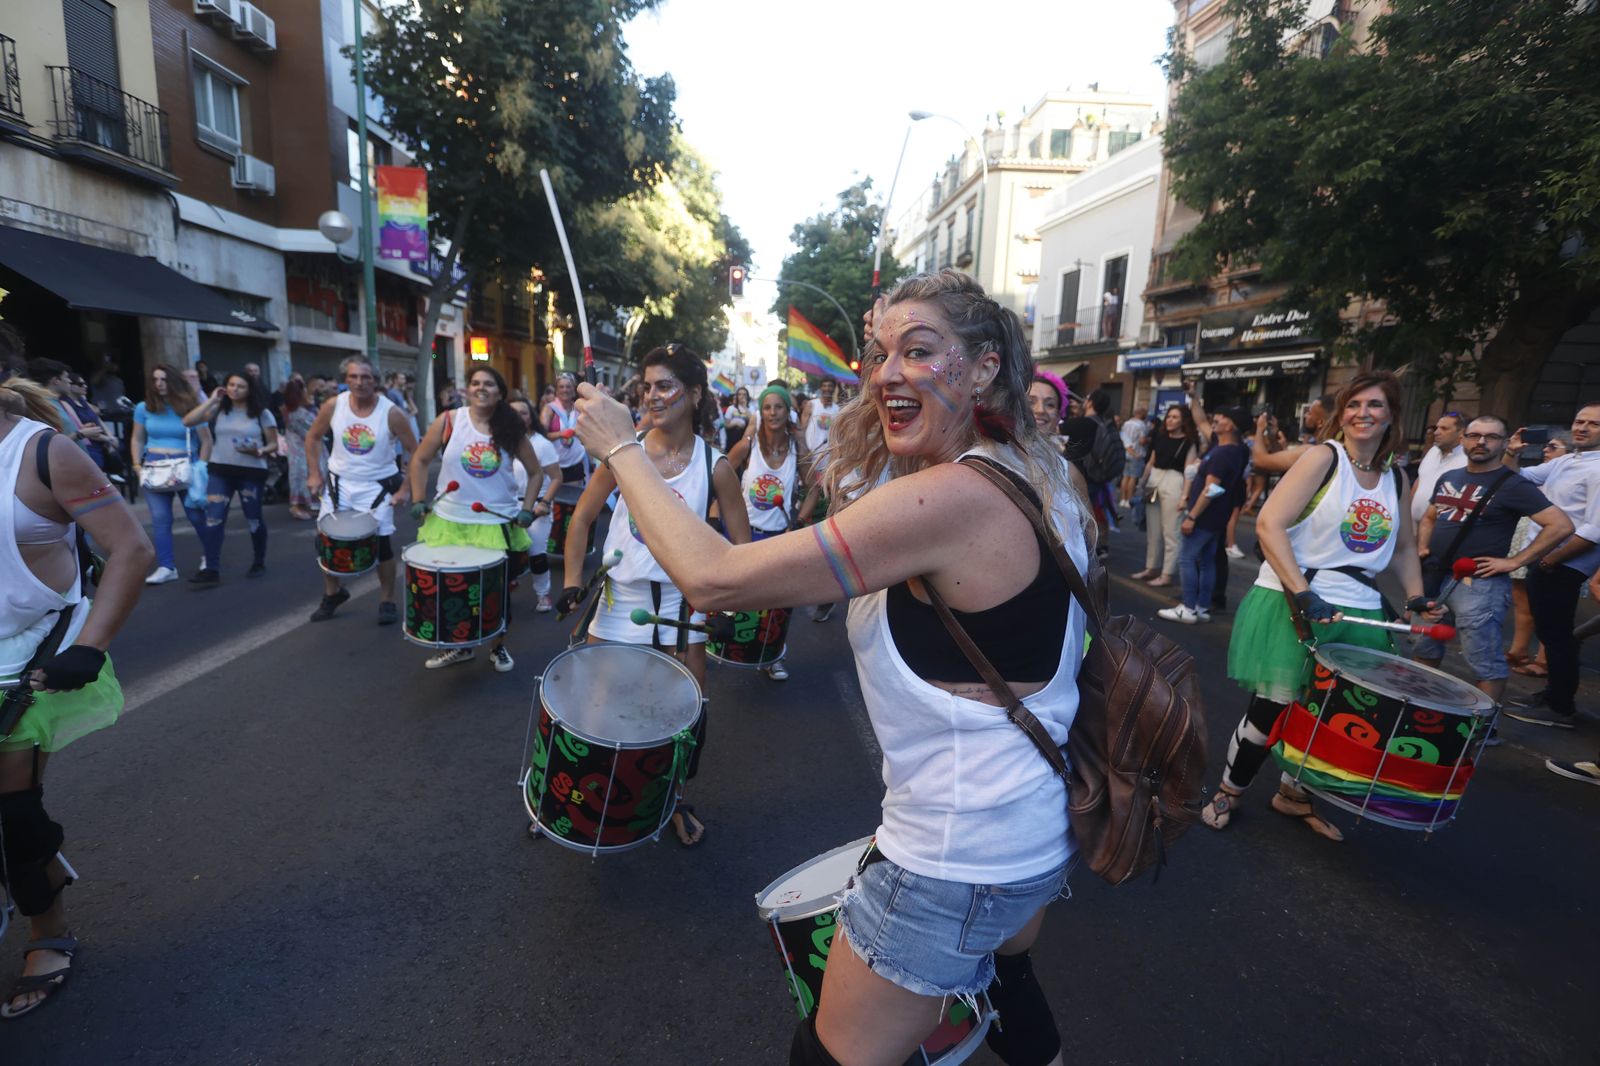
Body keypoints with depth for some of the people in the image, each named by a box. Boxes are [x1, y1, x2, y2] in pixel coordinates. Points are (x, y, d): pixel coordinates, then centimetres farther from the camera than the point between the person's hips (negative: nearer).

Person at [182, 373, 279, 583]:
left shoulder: (262, 414, -1)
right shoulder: (218, 410, 6)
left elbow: (274, 444, 0)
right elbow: (187, 421, -4)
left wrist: (258, 451, -21)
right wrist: (211, 401, -4)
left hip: (252, 472, -2)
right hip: (220, 471, 2)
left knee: (254, 519, 9)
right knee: (213, 518, -6)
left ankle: (259, 563, 26)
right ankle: (212, 569, -4)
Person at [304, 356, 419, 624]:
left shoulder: (391, 413, -17)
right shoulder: (333, 406, -9)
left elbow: (415, 453, -9)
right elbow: (313, 436, 8)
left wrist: (405, 489, -14)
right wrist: (314, 474, 2)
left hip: (378, 486, -3)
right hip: (339, 482, 3)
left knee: (381, 543, -2)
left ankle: (388, 601, 15)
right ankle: (332, 592, 31)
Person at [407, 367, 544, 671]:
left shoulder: (512, 429, -3)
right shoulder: (449, 421, -4)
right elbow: (419, 459, 4)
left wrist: (527, 509, -4)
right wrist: (418, 500, -3)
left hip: (498, 524, -1)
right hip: (449, 521, 1)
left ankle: (499, 647, 31)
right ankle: (459, 646, 33)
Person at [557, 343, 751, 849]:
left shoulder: (714, 466, -9)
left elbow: (741, 546, -4)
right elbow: (583, 517, 1)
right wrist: (572, 579, -6)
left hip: (680, 602, 0)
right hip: (619, 598, 1)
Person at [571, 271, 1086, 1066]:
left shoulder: (948, 496, -29)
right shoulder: (1032, 473, -1)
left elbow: (712, 577, -28)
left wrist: (620, 447, -15)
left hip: (953, 860, -9)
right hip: (1035, 829, 9)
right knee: (1002, 974, 38)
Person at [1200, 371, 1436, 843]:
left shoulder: (1396, 480, 11)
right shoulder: (1323, 456, -8)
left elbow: (1404, 548, 24)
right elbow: (1269, 524, -19)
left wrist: (1416, 598, 7)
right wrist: (1303, 595, -24)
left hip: (1358, 613, 6)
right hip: (1293, 604, -6)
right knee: (1273, 705, -2)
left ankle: (1294, 793, 33)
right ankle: (1228, 791, 18)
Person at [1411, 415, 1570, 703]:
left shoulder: (1512, 485, -7)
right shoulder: (1448, 478, 12)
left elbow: (1561, 526, -13)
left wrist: (1514, 562, -15)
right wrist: (1422, 547, 9)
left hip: (1479, 584, -7)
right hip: (1434, 578, 7)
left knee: (1485, 665, -2)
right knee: (1424, 652, 17)